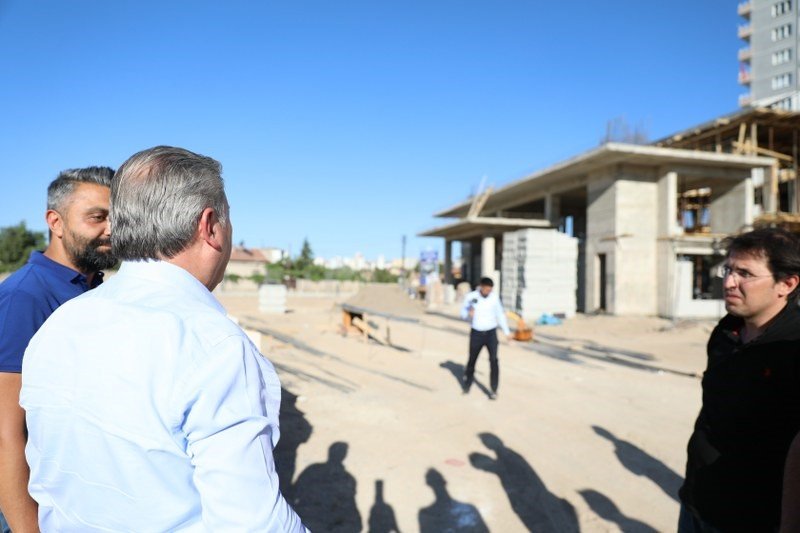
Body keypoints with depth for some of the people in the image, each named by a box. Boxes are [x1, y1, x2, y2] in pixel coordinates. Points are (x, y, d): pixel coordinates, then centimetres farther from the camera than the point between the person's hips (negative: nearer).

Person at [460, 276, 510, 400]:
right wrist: (468, 313, -21)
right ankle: (467, 383, 37)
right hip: (476, 333, 1)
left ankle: (494, 390, -7)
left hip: (491, 333, 0)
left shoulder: (494, 297, -6)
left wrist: (506, 331, 8)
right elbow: (463, 311, 3)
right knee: (472, 359, 12)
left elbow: (500, 314, 6)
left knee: (493, 360, -14)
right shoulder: (470, 296, -8)